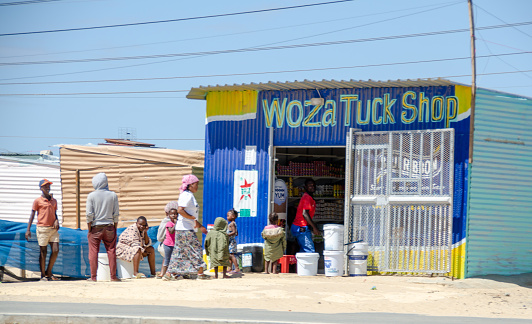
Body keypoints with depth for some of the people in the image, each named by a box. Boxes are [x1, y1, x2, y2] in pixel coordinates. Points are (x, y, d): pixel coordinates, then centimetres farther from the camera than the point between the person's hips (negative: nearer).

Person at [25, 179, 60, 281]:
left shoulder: (54, 201, 15)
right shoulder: (37, 201, 0)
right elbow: (32, 215, 0)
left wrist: (56, 221, 1)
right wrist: (28, 230, -6)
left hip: (53, 229, 5)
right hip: (42, 229, -5)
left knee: (56, 251, -3)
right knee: (43, 252, -1)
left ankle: (49, 272, 12)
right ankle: (43, 275, 7)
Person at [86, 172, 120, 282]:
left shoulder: (91, 196, -6)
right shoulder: (113, 195, 0)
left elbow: (89, 214, -7)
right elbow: (116, 214, 1)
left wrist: (89, 229, 1)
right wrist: (115, 228, 9)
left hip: (95, 227, -2)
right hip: (109, 227, 2)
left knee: (93, 252, 4)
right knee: (111, 251, 6)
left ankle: (93, 276, 5)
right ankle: (113, 276, 7)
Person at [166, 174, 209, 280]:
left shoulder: (190, 196, 18)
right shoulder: (186, 195, -14)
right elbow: (180, 210, -24)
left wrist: (200, 226, 23)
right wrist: (193, 219, -18)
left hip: (188, 228, 10)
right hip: (185, 229, -10)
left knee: (180, 251, 10)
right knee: (196, 249, -5)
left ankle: (172, 272, 10)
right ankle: (200, 273, -2)